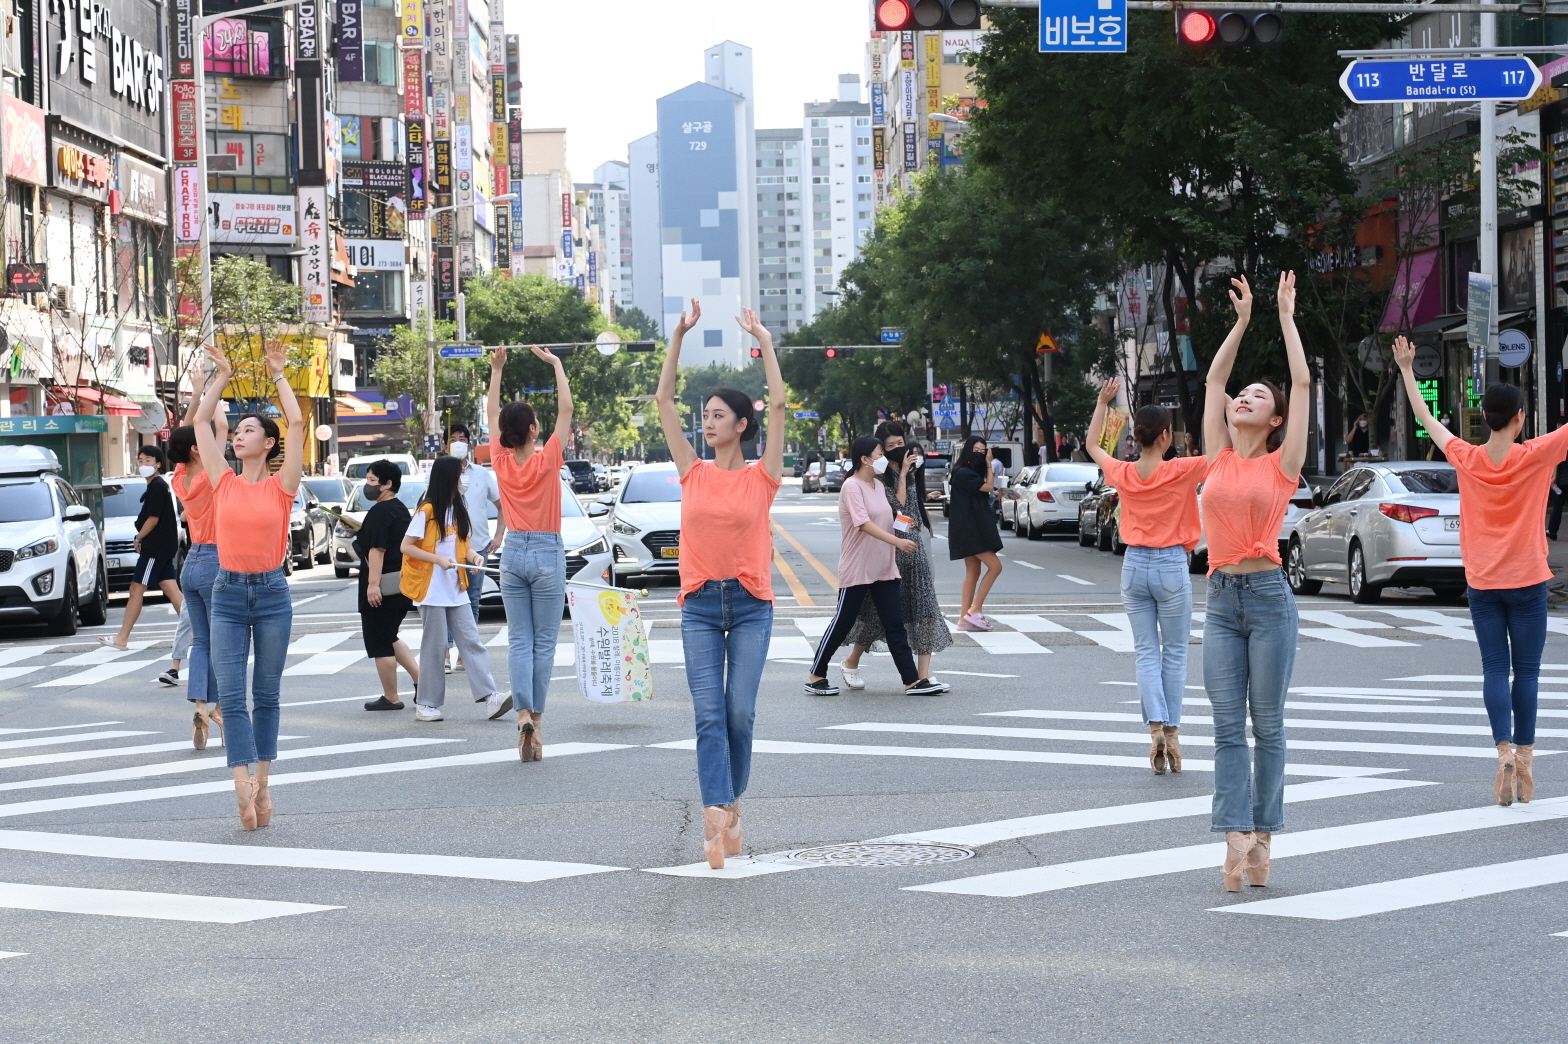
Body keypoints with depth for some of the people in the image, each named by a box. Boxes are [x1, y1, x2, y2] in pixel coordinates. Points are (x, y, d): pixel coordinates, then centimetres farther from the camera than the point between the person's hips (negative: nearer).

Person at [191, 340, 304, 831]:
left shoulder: (281, 486, -1)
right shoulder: (225, 483, 6)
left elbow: (296, 423, -7)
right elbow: (200, 422, 8)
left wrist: (278, 375, 0)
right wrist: (221, 376, 12)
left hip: (271, 592, -1)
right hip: (228, 592, 2)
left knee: (266, 694, 8)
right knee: (231, 695, -9)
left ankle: (262, 784, 15)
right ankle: (244, 786, -14)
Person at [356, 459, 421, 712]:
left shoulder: (380, 512, -16)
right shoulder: (401, 509, 13)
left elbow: (378, 549, -23)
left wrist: (373, 584, -26)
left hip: (381, 589, -10)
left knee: (380, 643, 0)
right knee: (390, 638, 22)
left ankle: (390, 698, 6)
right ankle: (419, 679, 12)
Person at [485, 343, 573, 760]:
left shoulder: (501, 460, -1)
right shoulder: (546, 459, -10)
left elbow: (492, 414, 13)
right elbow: (566, 409, -5)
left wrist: (496, 370, 16)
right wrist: (556, 365, 2)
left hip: (513, 553, 3)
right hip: (547, 554, -3)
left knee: (519, 640, 2)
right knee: (543, 642, 3)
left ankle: (523, 713, -14)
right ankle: (536, 717, 1)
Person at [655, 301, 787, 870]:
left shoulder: (762, 476, 1)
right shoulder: (694, 473, 6)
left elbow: (778, 403, -9)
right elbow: (664, 400, 4)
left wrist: (764, 341, -8)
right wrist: (679, 336, 1)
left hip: (750, 604, -1)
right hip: (700, 604, 1)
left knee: (740, 713, -3)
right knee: (709, 713, -9)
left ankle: (731, 803, 16)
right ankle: (717, 814, -16)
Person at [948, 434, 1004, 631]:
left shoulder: (973, 473, 16)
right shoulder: (962, 473, -13)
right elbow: (988, 487, -13)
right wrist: (989, 464, -6)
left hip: (975, 528, 10)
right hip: (969, 528, -10)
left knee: (973, 573, 7)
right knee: (994, 566, -12)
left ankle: (965, 619, 6)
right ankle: (974, 611, -11)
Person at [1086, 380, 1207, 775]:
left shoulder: (1122, 474, 0)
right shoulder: (1180, 471, -12)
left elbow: (1092, 445, 19)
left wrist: (1103, 401, 27)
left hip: (1134, 565, 3)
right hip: (1171, 567, -3)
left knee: (1146, 652, 5)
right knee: (1174, 653, 7)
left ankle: (1156, 727, -12)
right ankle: (1172, 732, 7)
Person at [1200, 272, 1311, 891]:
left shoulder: (1282, 464, 1)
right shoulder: (1219, 459, 11)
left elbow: (1303, 384, 0)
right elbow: (1214, 380, 16)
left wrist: (1286, 317, 7)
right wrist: (1242, 321, 18)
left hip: (1269, 596, -4)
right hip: (1222, 599, 4)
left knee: (1267, 726, 2)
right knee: (1228, 727, -2)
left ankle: (1263, 838, 8)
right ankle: (1235, 842, -6)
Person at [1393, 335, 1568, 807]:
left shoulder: (1466, 459, -3)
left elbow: (1425, 417, 10)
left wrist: (1407, 370, 21)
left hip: (1482, 583, 2)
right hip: (1526, 581, -2)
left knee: (1495, 670, 0)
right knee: (1526, 671, 5)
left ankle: (1505, 751, -16)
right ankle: (1524, 756, 7)